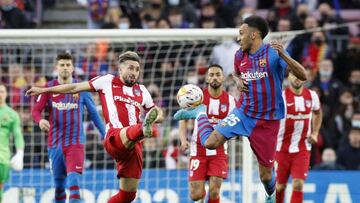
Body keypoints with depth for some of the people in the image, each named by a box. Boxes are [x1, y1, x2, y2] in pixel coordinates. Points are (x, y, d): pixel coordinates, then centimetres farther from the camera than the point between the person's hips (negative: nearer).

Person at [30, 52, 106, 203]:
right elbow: (36, 110, -3)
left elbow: (93, 113, 11)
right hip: (55, 144, 2)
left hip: (76, 142, -2)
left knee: (74, 181, -18)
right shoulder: (48, 88, 4)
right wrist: (40, 120, -25)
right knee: (59, 184, 9)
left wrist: (104, 134, 11)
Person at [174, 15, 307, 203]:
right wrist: (238, 80, 1)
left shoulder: (273, 53, -15)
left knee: (266, 175, 1)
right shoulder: (240, 55, 2)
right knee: (210, 143, -13)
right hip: (243, 113, 3)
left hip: (267, 122, -3)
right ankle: (200, 114, 19)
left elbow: (302, 76, -22)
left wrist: (283, 55, -37)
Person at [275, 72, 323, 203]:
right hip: (283, 148, -2)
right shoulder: (281, 96, -10)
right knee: (280, 185, 9)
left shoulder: (312, 96, 2)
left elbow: (317, 113, 23)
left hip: (303, 149, 2)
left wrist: (315, 133, 12)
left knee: (298, 185, -11)